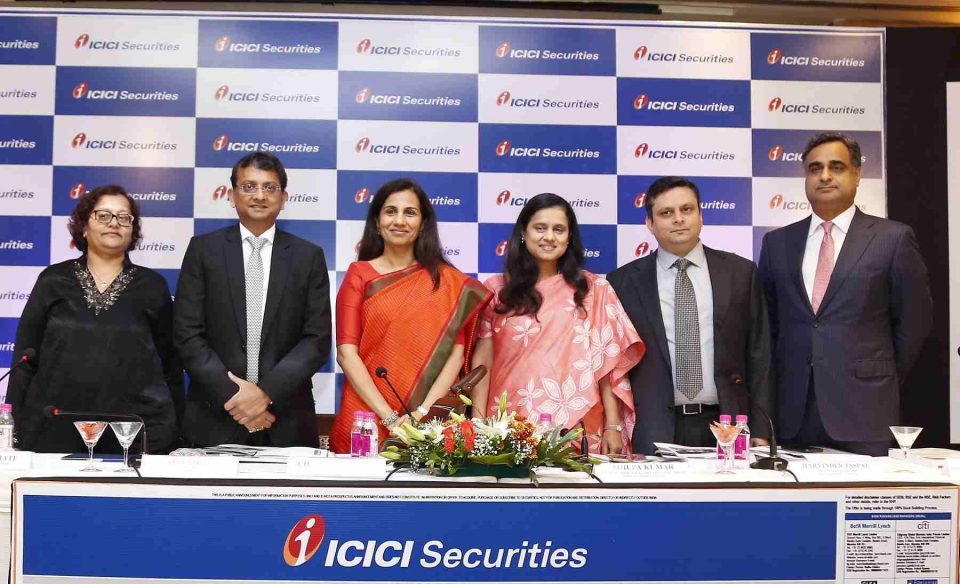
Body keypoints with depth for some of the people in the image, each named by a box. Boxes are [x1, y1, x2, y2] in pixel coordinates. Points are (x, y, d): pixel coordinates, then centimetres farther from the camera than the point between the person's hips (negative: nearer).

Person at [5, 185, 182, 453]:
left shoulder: (152, 286, 7)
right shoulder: (53, 280, 7)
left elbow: (170, 364, 8)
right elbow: (25, 357, 7)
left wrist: (175, 431, 5)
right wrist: (15, 430, 2)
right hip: (55, 434, 1)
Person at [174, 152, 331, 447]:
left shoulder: (309, 256, 4)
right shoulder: (203, 249, 3)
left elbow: (318, 339, -1)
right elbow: (187, 334, -2)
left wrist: (267, 392, -12)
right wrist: (230, 395, -11)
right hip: (214, 418, 0)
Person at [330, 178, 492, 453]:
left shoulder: (449, 281, 4)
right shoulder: (359, 274, 2)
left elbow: (456, 353, -3)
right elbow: (346, 353, -6)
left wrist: (422, 412, -16)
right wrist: (389, 417, -15)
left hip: (428, 423, 1)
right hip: (366, 418, 0)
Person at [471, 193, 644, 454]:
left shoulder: (594, 290, 5)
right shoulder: (496, 290, 5)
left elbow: (608, 364, 3)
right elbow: (482, 362, 3)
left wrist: (613, 427, -2)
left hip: (577, 431, 0)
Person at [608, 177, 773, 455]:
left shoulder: (740, 272, 6)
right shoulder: (624, 281, 3)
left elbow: (759, 355, 6)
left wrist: (761, 430, 1)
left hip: (725, 425, 1)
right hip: (654, 431, -1)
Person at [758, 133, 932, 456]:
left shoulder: (893, 238, 1)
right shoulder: (777, 242, 10)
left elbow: (914, 319, 4)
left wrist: (883, 384, 6)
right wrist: (781, 381, 9)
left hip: (863, 409, -2)